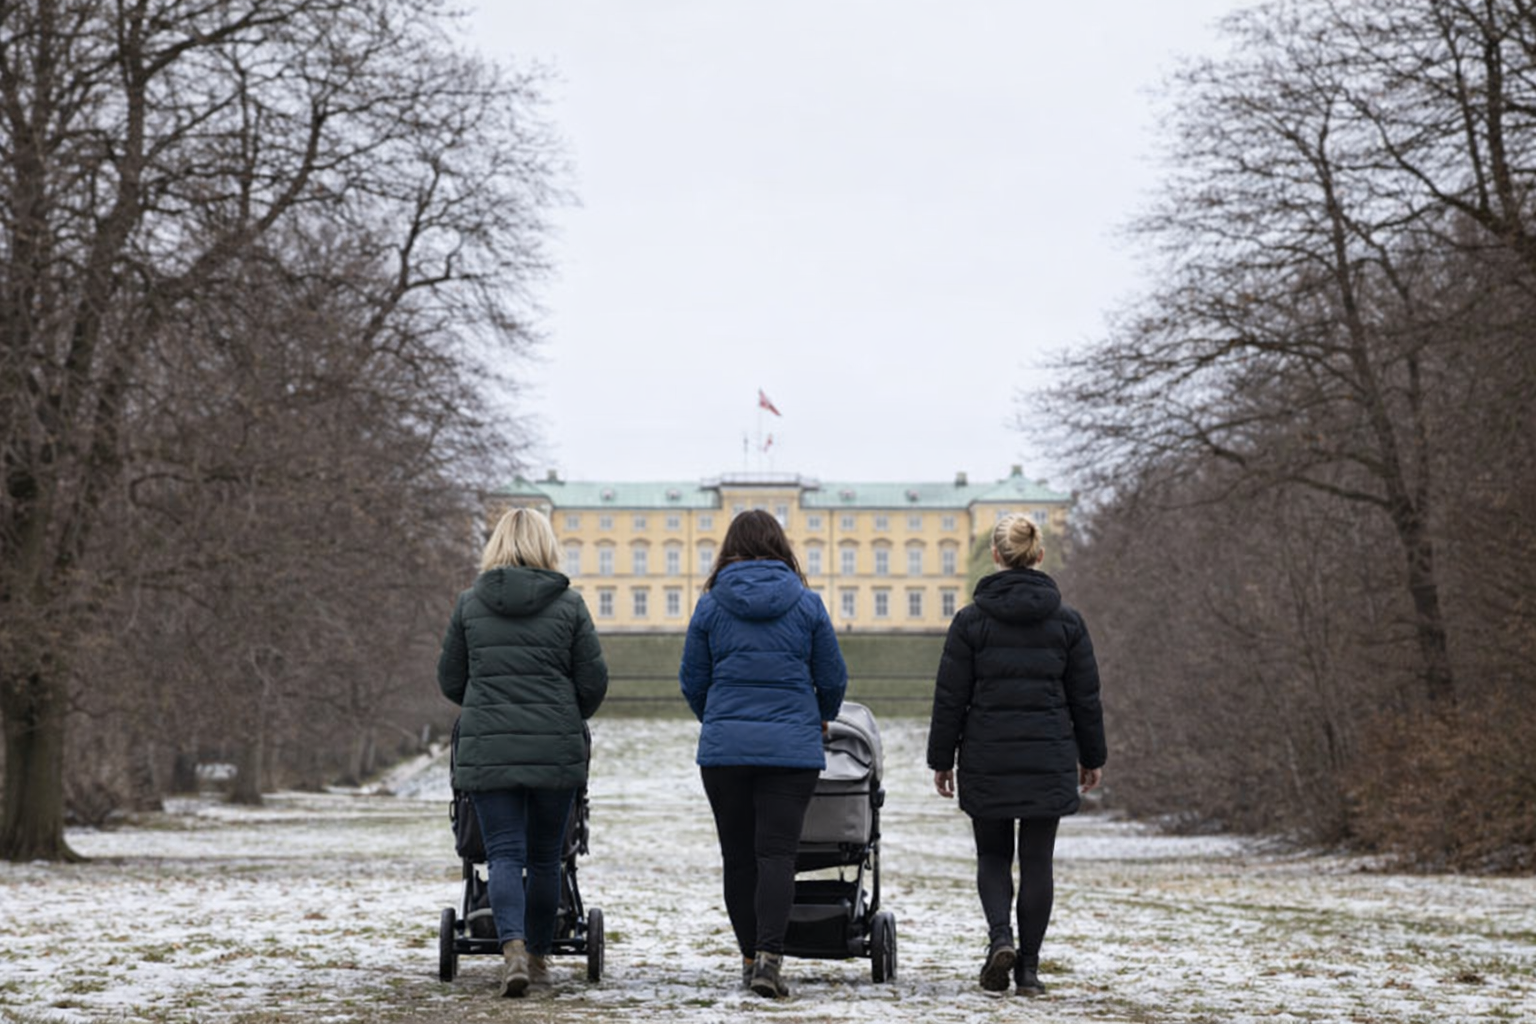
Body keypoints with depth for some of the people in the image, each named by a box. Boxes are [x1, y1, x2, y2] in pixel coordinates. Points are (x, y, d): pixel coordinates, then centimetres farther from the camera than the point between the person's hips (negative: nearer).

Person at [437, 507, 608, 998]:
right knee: (545, 857, 12)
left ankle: (513, 947, -20)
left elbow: (450, 680, 10)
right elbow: (594, 681, 0)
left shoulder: (470, 602, 4)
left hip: (487, 750, 0)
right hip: (557, 753, 0)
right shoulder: (568, 604, 0)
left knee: (504, 854, 0)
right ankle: (538, 957, 20)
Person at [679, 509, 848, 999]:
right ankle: (769, 957, -17)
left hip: (724, 748, 1)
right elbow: (833, 678, 6)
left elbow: (692, 682, 8)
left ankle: (751, 957, 17)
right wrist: (821, 717, 27)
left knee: (738, 856, 10)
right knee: (777, 852, -3)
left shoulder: (710, 605, 3)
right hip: (792, 748, -1)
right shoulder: (806, 604, 2)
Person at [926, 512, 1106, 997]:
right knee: (1037, 862, 9)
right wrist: (1092, 756, 16)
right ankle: (1028, 968, 10)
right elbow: (1086, 697, 6)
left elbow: (950, 697, -2)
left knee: (993, 855, 14)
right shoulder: (1066, 620, 1)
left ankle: (1000, 938, -10)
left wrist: (941, 759, 6)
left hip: (986, 759, -1)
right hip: (1049, 760, 1)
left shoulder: (971, 619, -4)